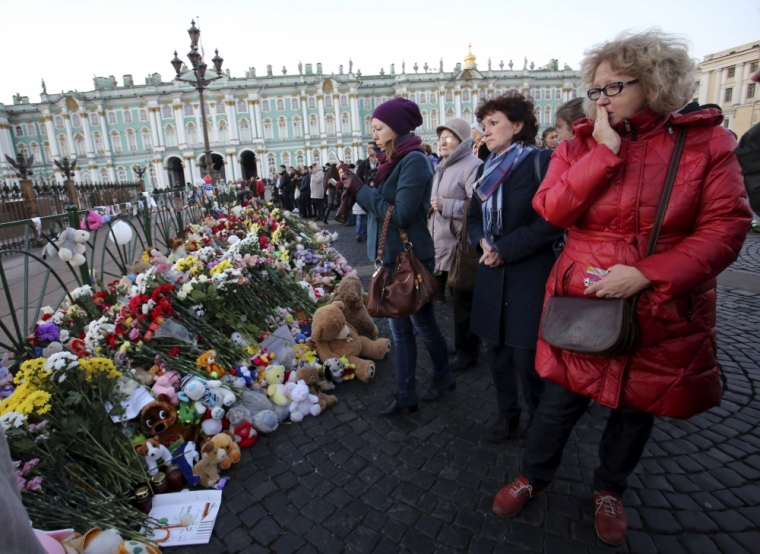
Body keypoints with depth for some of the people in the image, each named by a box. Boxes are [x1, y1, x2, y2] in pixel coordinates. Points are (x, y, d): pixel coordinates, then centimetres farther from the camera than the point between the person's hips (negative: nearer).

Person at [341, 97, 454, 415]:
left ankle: (443, 377, 36)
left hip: (411, 258, -8)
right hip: (391, 256, 9)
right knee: (399, 328, 13)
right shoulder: (393, 160, 9)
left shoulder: (414, 160, -17)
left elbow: (400, 215, -23)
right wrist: (356, 189, -4)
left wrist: (361, 190, -17)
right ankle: (405, 395, 26)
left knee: (422, 323, 10)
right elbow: (380, 206, 9)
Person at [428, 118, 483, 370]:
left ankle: (467, 350, 16)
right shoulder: (443, 167, 18)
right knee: (455, 298, 16)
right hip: (442, 244, 9)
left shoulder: (473, 166, -12)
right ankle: (462, 345, 29)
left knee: (463, 300, 1)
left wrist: (446, 206, -20)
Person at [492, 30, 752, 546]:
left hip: (663, 310, 0)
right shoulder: (580, 143, 1)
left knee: (637, 406, 17)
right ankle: (533, 476, 37)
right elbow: (552, 209, -12)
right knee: (562, 399, 11)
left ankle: (609, 489, 44)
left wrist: (647, 273, -20)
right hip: (582, 302, 0)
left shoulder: (707, 140, -4)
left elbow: (726, 228, -9)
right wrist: (605, 151, -17)